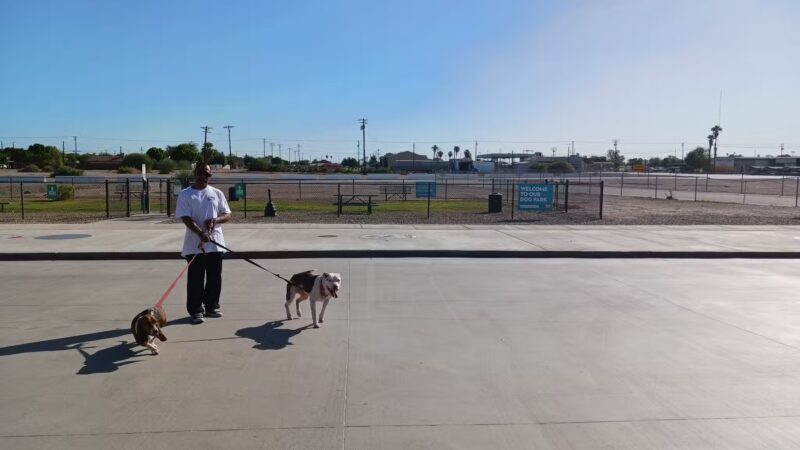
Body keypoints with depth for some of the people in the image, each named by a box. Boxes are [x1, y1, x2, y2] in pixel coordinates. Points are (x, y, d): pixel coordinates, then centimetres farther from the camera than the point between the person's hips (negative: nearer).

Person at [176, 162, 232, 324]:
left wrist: (215, 220, -13)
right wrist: (201, 233, -25)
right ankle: (195, 311, 10)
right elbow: (186, 218, -10)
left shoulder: (217, 193, 9)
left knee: (215, 278, 9)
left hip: (215, 243, 3)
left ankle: (211, 307, 25)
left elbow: (227, 215, 9)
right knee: (196, 279, 0)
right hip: (195, 244, -3)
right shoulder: (185, 194, -1)